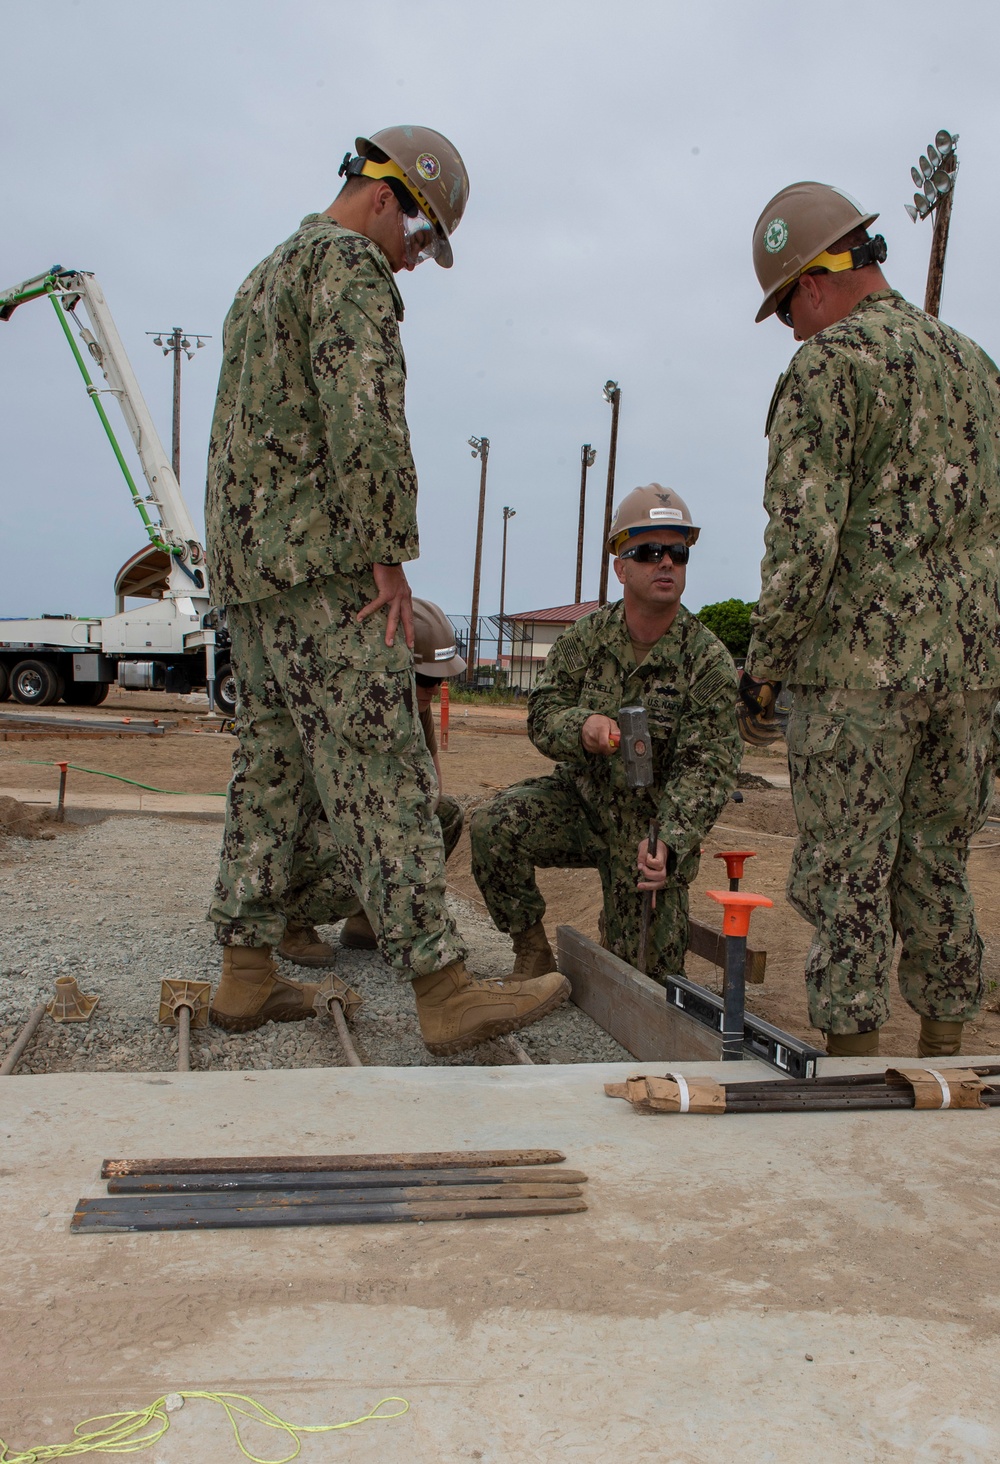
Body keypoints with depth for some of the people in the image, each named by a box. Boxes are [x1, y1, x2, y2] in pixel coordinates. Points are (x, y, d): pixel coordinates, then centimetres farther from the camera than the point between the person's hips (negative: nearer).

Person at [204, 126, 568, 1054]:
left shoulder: (263, 279, 28)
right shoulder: (347, 263, -3)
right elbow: (363, 415, -18)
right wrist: (388, 553, -14)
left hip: (247, 563, 10)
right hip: (320, 565, -10)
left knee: (272, 768, 10)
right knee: (378, 774, -13)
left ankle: (246, 976, 14)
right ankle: (444, 992, -11)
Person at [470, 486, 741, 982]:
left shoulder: (709, 660, -14)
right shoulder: (585, 639, -4)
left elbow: (709, 767, -21)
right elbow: (542, 714, -8)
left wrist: (669, 843, -37)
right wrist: (582, 726, -33)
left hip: (652, 823, -2)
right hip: (580, 798, 2)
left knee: (641, 976, -1)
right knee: (496, 824, -27)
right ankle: (532, 950, -5)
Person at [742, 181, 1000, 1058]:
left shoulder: (830, 367, -8)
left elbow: (803, 538, -17)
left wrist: (765, 664, -5)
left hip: (861, 664, -7)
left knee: (847, 877, 2)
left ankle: (850, 1065, 10)